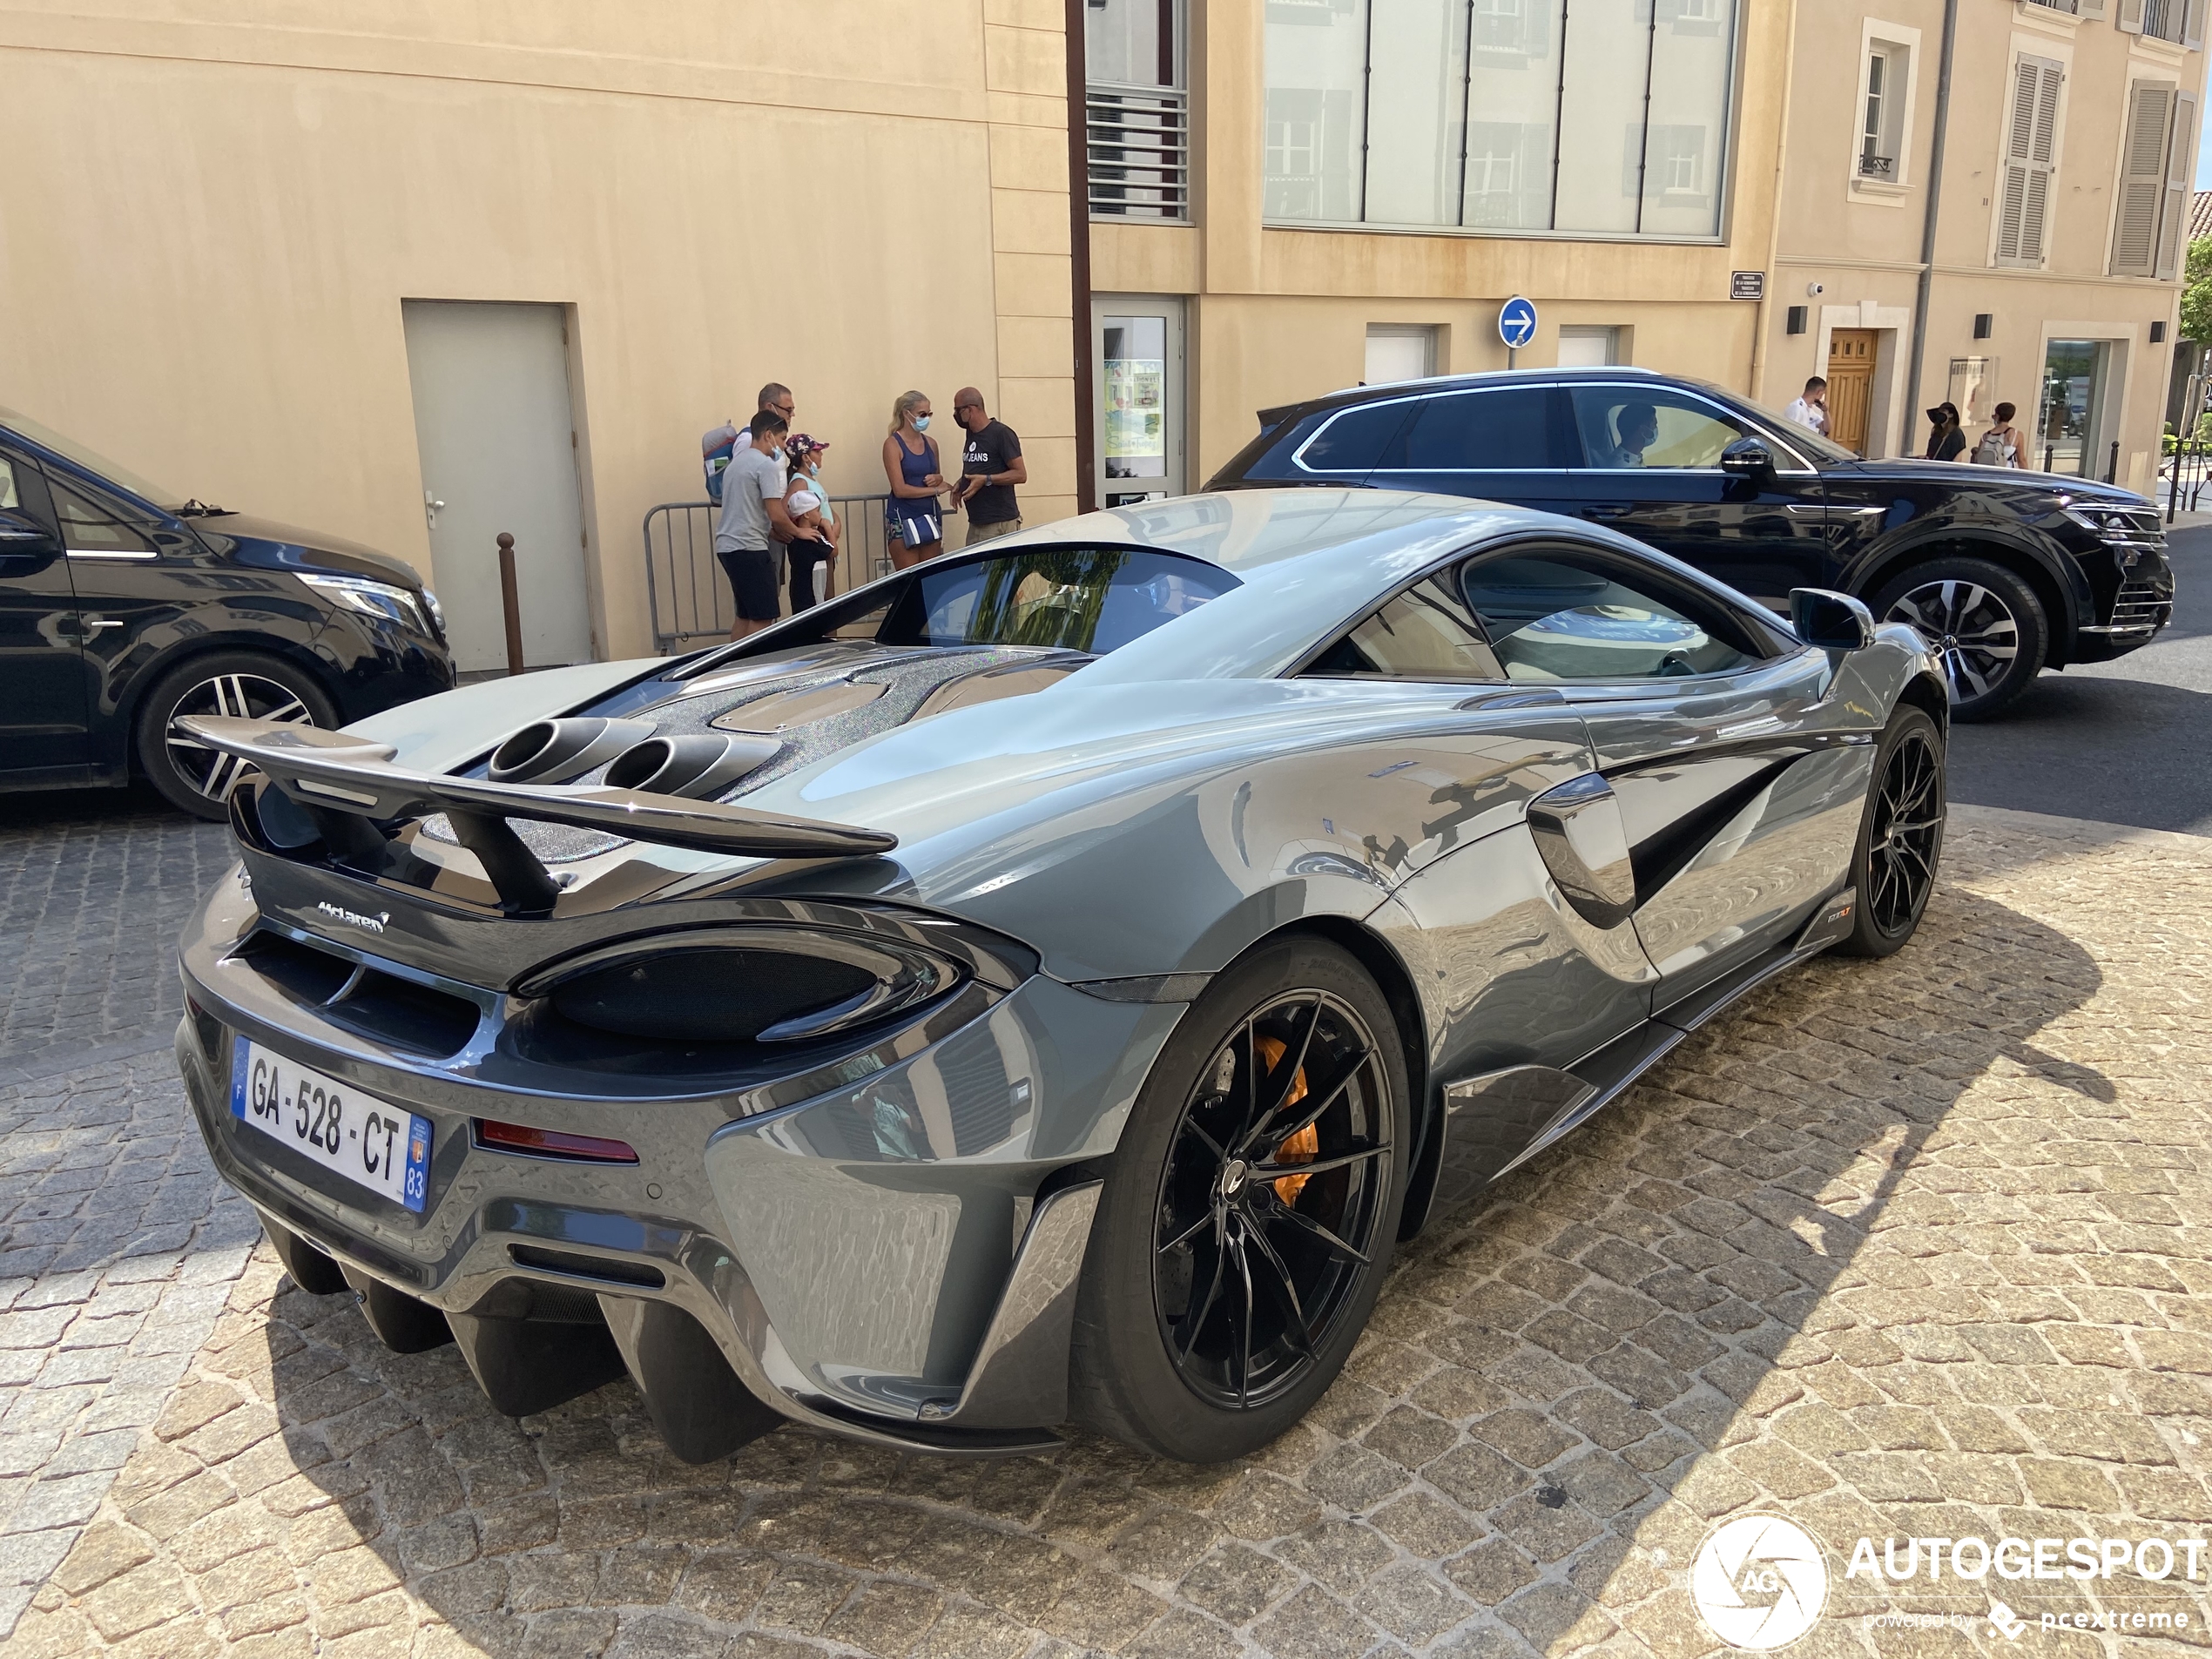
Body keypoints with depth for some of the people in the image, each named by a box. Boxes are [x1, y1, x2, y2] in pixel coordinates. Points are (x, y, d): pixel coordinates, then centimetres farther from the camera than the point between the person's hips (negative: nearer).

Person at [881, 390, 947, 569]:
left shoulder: (930, 443, 10)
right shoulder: (893, 444, -7)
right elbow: (900, 489, -15)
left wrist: (938, 479, 0)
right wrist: (935, 490, -10)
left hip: (930, 516, 6)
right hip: (903, 520, -6)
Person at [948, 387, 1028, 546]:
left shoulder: (1001, 433, -8)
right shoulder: (971, 433, 17)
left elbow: (1020, 474, -11)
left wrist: (986, 480, -19)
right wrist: (961, 484, 10)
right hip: (975, 523, 8)